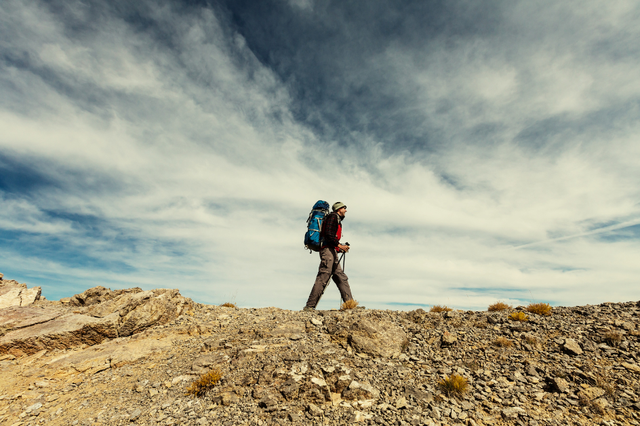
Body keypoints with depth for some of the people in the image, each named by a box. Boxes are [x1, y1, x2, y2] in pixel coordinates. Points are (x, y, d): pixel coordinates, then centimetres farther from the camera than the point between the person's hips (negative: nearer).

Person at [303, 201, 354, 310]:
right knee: (322, 278, -14)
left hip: (332, 252, 11)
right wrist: (339, 245, -21)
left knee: (341, 278, 4)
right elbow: (328, 234, -15)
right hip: (328, 250, -11)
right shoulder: (333, 217, 0)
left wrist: (341, 249, 16)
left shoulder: (337, 220, 30)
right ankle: (310, 306, -13)